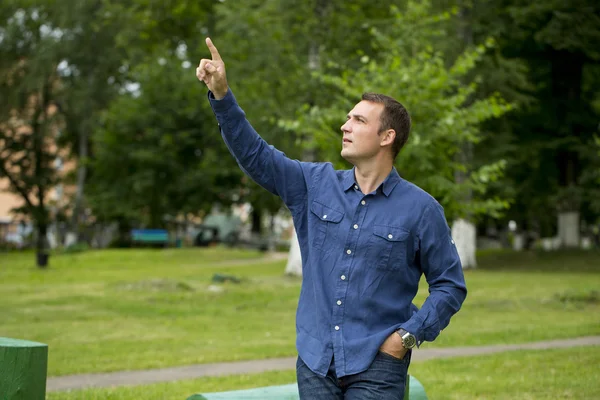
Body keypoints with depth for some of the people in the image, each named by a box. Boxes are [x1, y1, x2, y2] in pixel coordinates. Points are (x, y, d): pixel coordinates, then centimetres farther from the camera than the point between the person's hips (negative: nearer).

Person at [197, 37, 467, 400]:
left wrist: (409, 335, -10)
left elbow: (451, 286, 0)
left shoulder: (421, 209, -5)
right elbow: (255, 155, 3)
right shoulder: (317, 185, 6)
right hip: (316, 360, 4)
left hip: (376, 366, -4)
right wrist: (221, 93, -7)